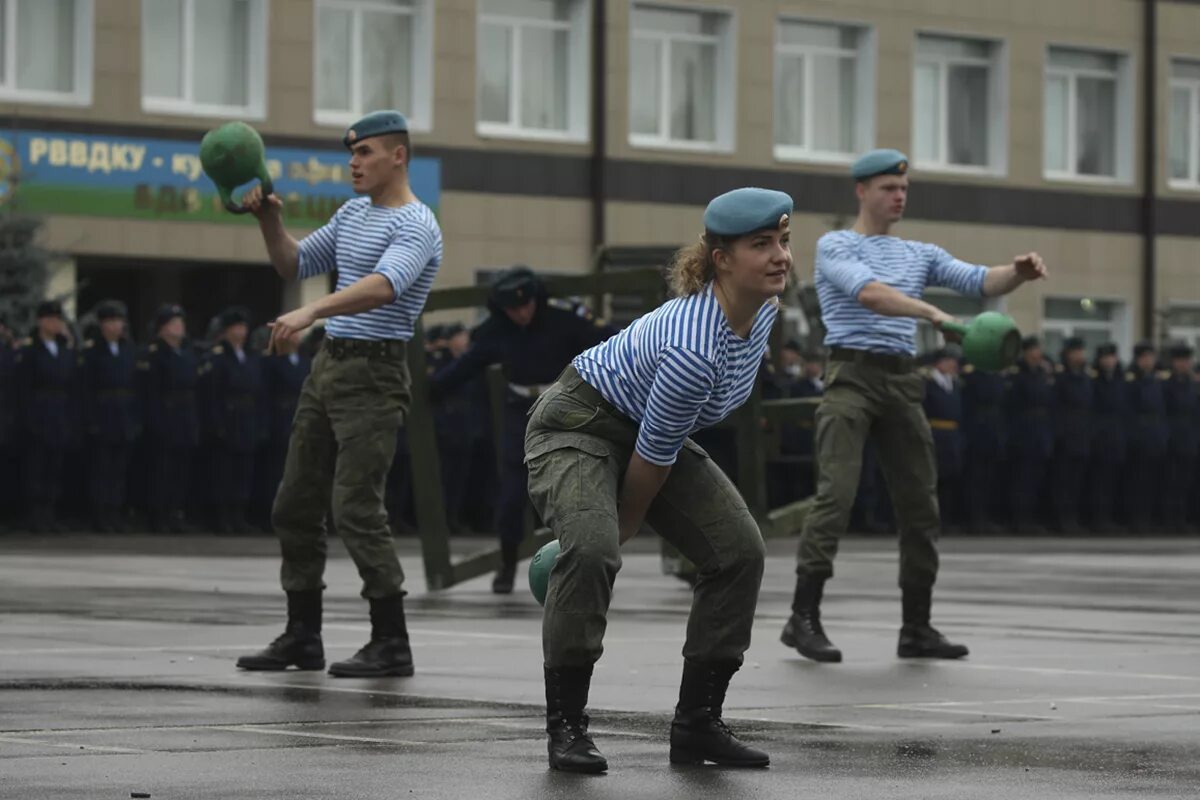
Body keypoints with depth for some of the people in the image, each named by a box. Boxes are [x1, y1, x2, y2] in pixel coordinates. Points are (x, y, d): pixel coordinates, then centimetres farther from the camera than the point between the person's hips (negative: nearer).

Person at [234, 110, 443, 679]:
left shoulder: (416, 225, -13)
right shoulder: (353, 214, 16)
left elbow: (383, 286, -31)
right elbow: (293, 266, 22)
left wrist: (312, 311, -44)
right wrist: (270, 221, 3)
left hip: (375, 376, -9)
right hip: (327, 368, 9)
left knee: (356, 508, -14)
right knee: (295, 505, 9)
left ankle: (392, 643, -7)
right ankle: (302, 636, 17)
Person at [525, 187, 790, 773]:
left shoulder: (762, 307, -9)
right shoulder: (694, 348, -36)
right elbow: (654, 458, -22)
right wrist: (626, 522, -6)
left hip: (650, 426, 8)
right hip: (580, 425, -8)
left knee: (739, 550, -5)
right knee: (593, 548, -33)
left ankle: (697, 723, 4)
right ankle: (565, 725, -19)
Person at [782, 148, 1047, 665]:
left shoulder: (921, 255, 19)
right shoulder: (836, 246, 1)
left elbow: (980, 282, 7)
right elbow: (869, 292, -18)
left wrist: (1019, 273, -16)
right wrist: (934, 314, -32)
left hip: (902, 381, 6)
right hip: (852, 376, -6)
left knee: (920, 504, 4)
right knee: (836, 495, -16)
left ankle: (917, 628, 11)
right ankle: (803, 618, -13)